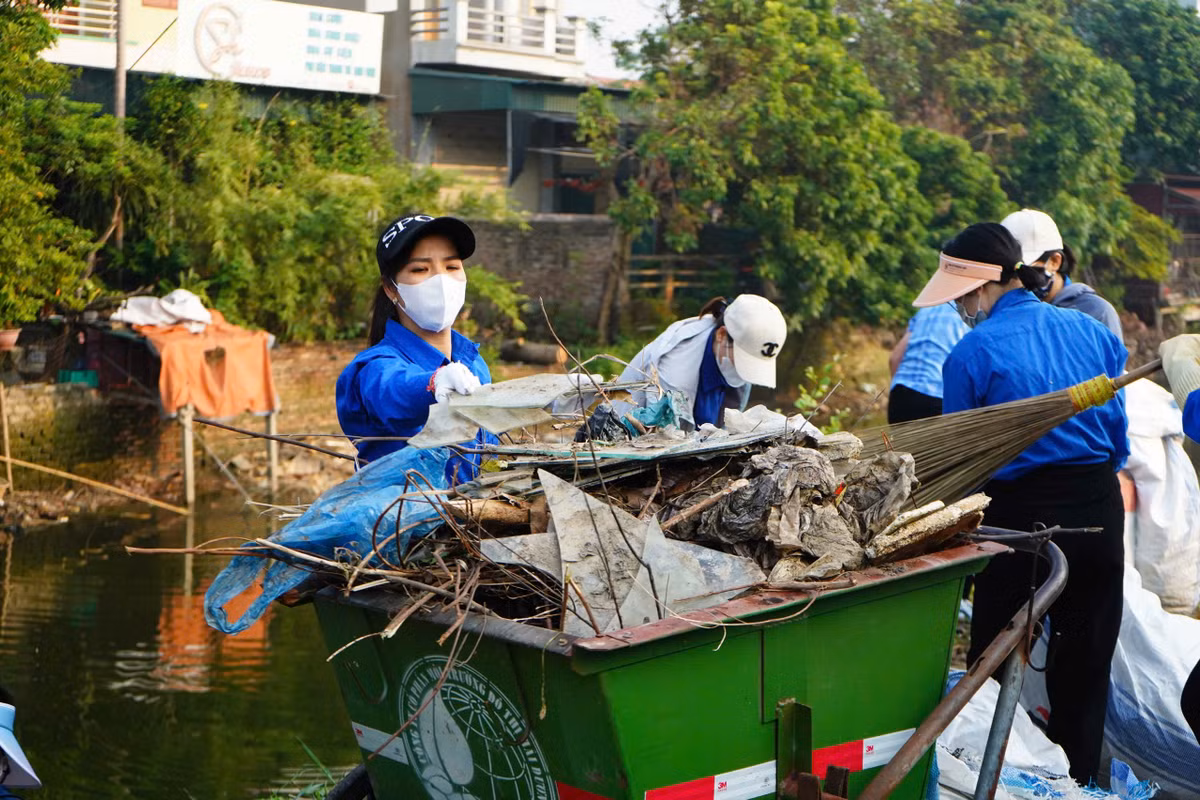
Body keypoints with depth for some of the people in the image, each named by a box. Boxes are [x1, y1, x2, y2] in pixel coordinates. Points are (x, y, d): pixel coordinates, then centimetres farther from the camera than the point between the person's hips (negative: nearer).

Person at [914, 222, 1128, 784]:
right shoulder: (1091, 332, 4)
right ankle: (1078, 778, 22)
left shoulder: (972, 353, -10)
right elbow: (1118, 430, 11)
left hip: (1020, 516, -5)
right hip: (1100, 508, 5)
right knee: (1086, 663, 14)